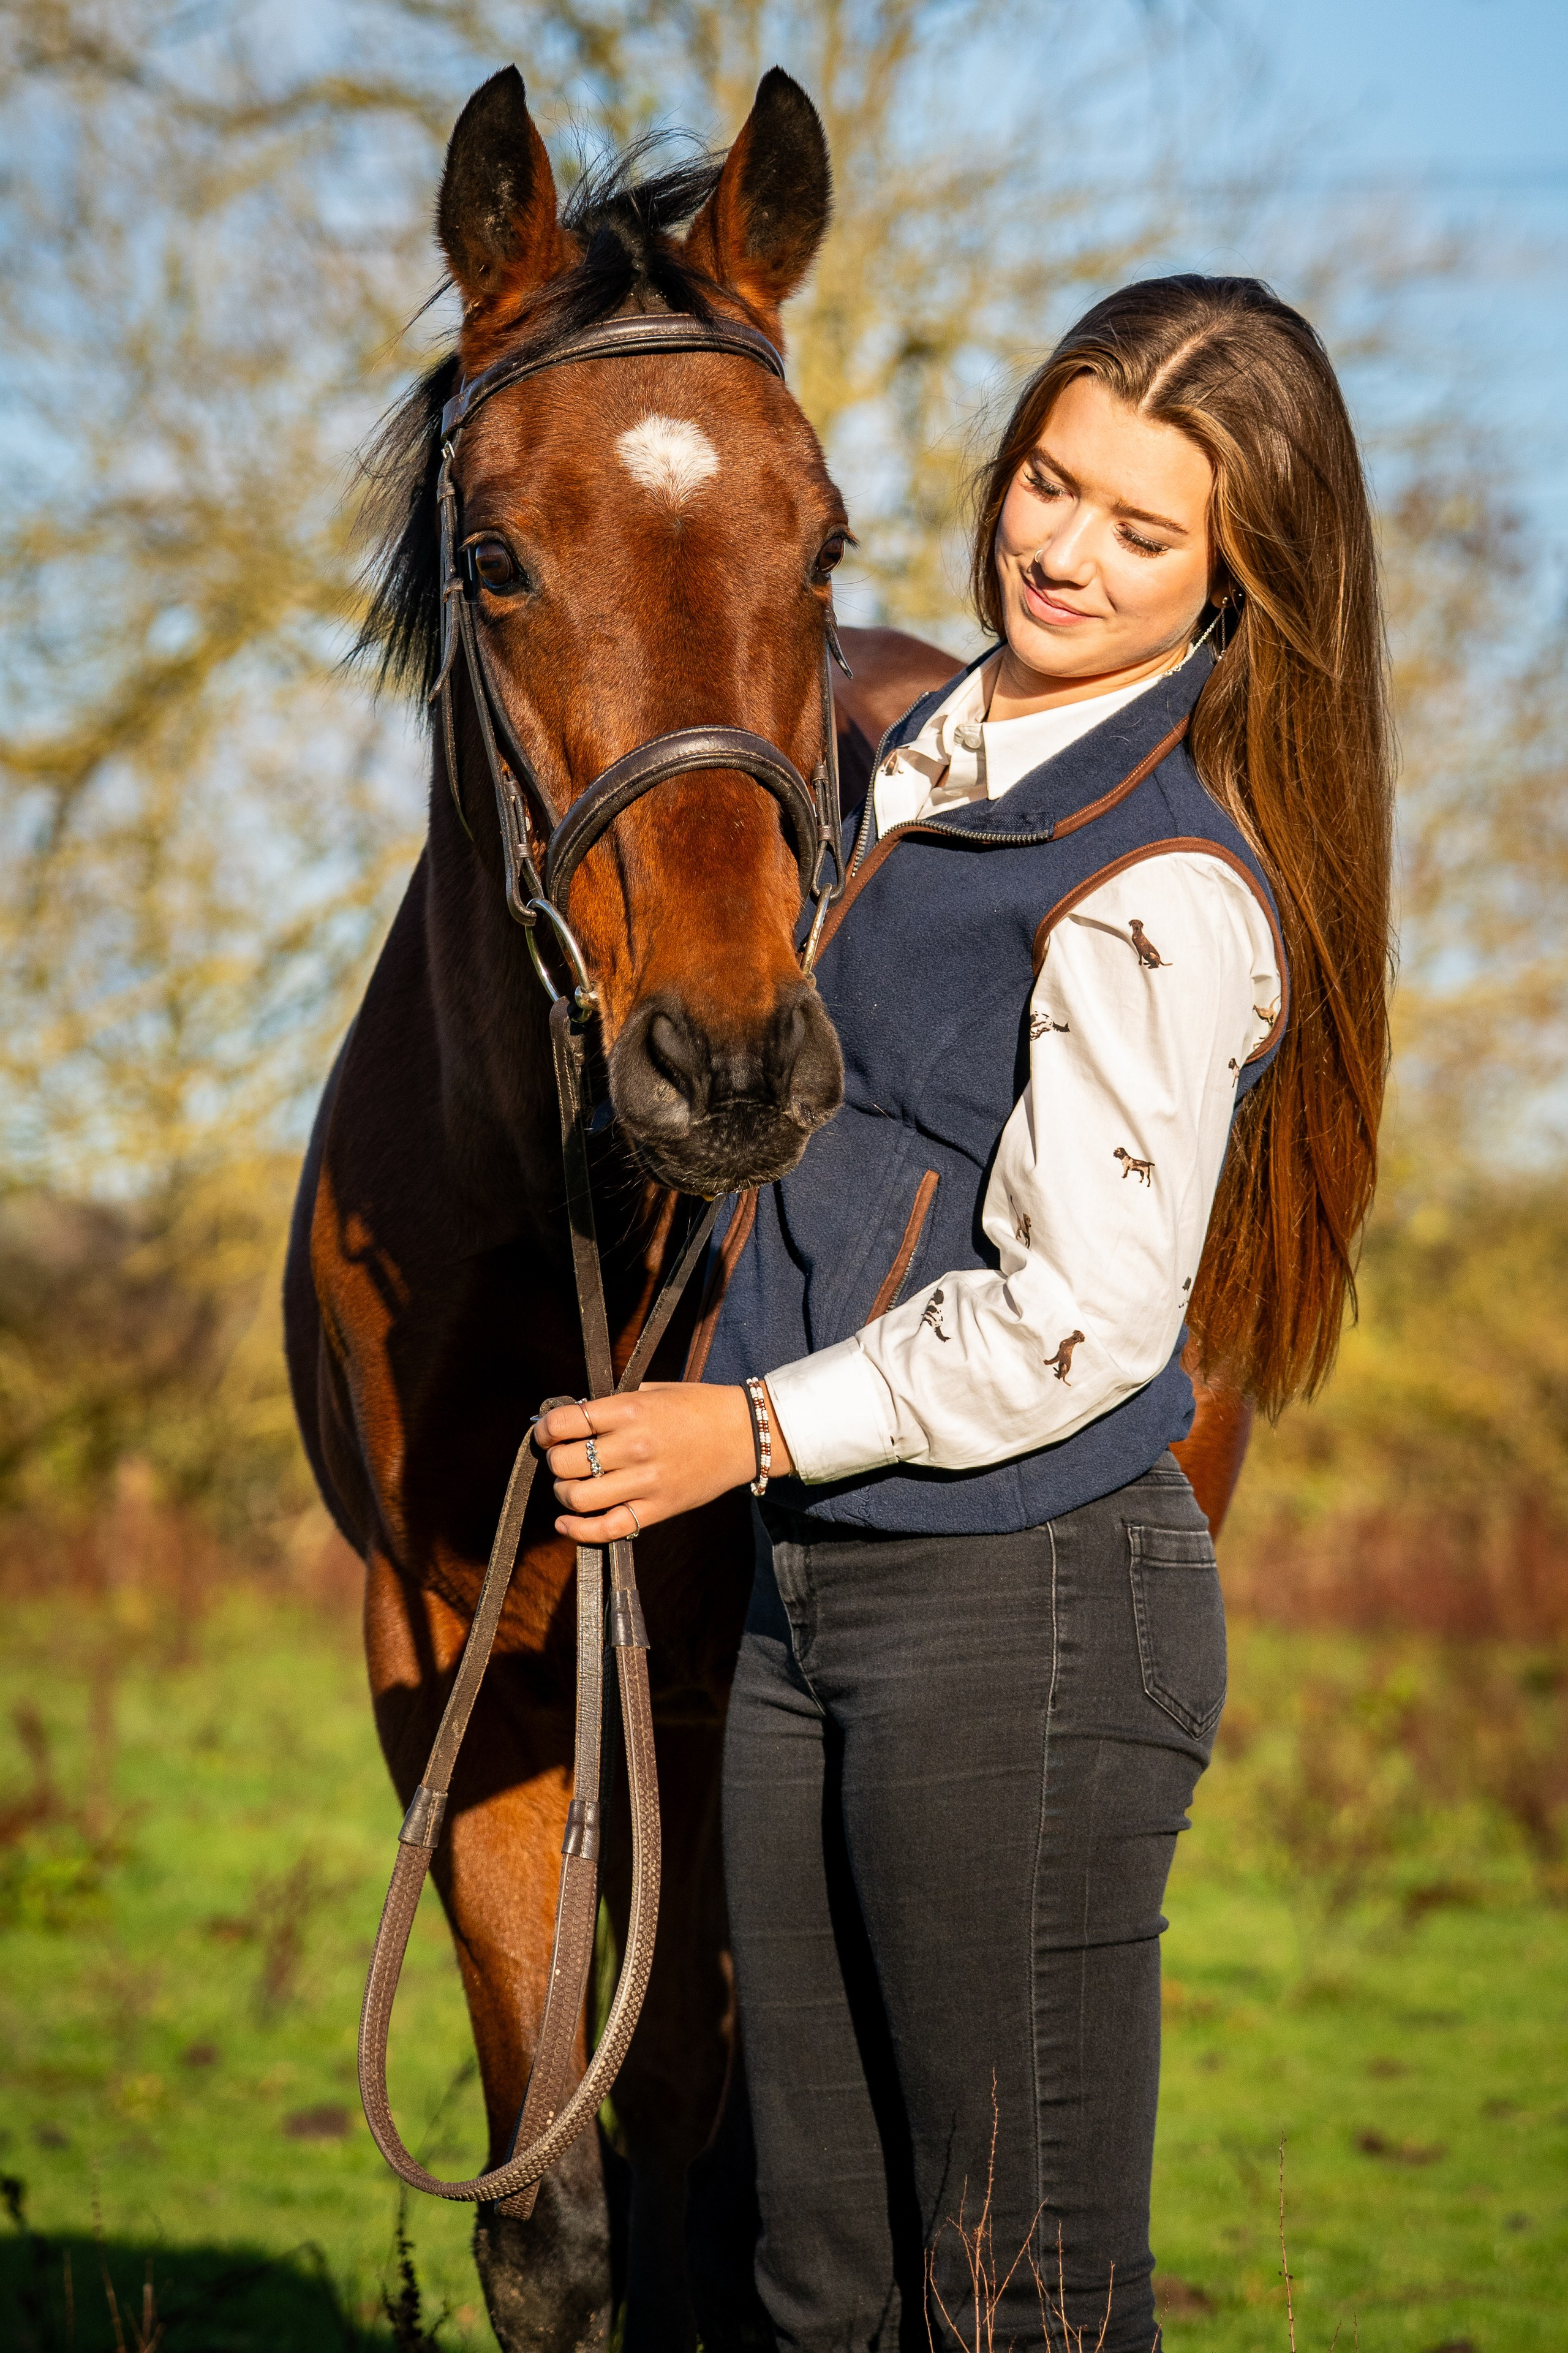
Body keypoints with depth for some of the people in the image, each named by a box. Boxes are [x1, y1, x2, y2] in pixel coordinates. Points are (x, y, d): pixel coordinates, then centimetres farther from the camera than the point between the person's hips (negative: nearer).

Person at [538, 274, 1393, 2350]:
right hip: (818, 1583, 9)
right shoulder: (940, 754, 11)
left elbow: (1081, 1320, -21)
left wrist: (754, 1428, -16)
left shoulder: (1170, 885, -17)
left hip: (1028, 1603, -9)